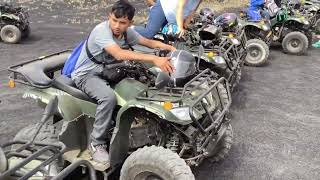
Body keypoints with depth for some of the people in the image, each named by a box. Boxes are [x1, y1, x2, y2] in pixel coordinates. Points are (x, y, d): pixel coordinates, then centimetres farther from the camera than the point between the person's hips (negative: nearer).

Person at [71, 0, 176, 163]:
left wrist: (170, 48, -12)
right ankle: (96, 143, -18)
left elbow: (149, 42, 7)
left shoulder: (127, 32, -3)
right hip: (86, 74, -7)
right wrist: (154, 59, -51)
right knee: (109, 97, -36)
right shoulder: (101, 30, -27)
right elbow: (119, 54, -43)